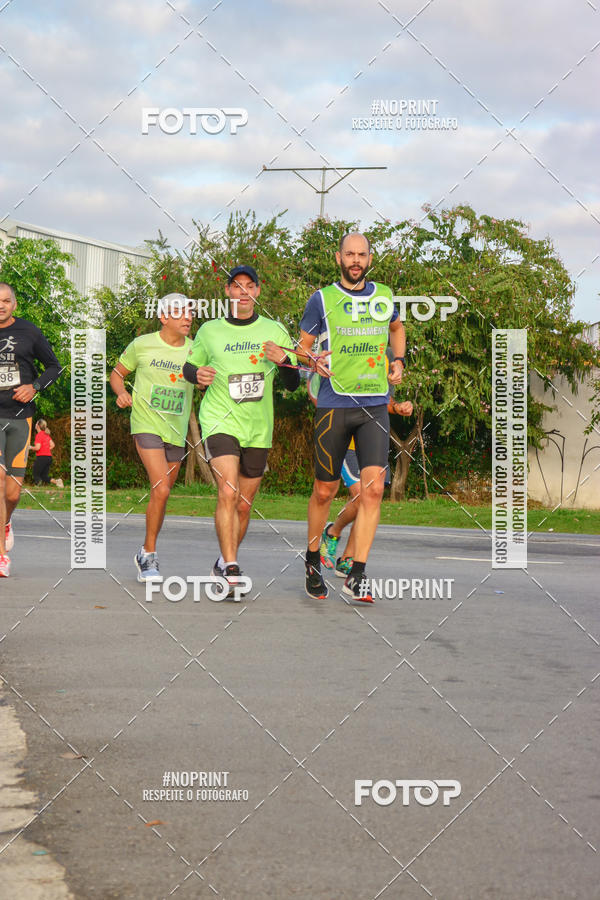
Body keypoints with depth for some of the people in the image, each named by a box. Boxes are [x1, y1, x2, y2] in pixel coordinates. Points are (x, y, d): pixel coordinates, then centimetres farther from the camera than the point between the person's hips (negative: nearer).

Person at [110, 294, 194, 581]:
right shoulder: (142, 345, -2)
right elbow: (117, 373, 11)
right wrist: (121, 393, -10)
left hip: (177, 431, 4)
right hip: (147, 425, -4)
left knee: (161, 492, 10)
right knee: (161, 490, -19)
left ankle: (144, 554, 29)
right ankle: (149, 555, -5)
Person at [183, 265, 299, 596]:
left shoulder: (275, 331, 6)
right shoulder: (209, 332, 3)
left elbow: (293, 384, 8)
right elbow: (189, 366, 16)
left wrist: (282, 361, -13)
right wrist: (197, 374, -7)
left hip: (259, 429, 3)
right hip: (220, 420, -3)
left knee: (244, 504, 10)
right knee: (228, 493, -21)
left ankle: (225, 561, 32)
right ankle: (231, 573, -25)